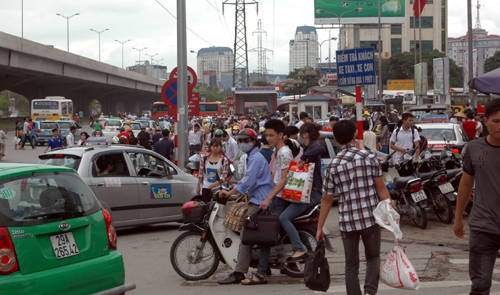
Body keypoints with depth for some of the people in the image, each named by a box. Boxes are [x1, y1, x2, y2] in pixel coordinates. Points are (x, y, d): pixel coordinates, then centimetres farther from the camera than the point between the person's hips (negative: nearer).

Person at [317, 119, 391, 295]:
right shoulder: (369, 157, -5)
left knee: (351, 264, 12)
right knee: (373, 257, 15)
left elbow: (327, 200, 2)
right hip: (370, 218, 0)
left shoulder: (333, 166, -2)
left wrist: (320, 228, 10)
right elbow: (381, 188, -4)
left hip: (347, 221, 0)